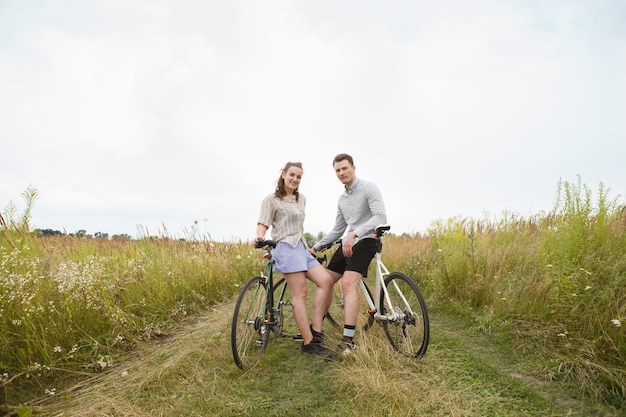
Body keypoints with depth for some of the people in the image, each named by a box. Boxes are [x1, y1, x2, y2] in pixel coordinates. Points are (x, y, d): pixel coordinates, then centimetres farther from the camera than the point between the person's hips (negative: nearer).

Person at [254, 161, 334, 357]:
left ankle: (315, 329, -3)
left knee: (326, 281, -9)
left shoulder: (301, 198, 20)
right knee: (300, 294, -10)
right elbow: (263, 223, -11)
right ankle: (309, 342, -4)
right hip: (286, 248, -7)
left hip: (302, 247, 7)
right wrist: (259, 237, -32)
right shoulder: (271, 199, -1)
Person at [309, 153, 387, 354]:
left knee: (348, 283, -26)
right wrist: (316, 247, 16)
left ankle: (348, 340, -24)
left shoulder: (369, 188, -8)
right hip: (347, 243, 8)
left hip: (365, 241, -8)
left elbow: (380, 217, -21)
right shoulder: (342, 198, 16)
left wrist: (354, 234, -32)